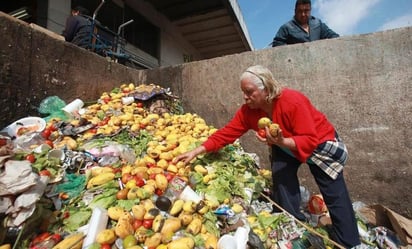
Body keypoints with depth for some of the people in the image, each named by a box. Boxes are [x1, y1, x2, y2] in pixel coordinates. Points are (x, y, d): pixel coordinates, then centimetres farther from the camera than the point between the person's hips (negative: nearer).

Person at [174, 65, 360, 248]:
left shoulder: (292, 101, -36)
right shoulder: (248, 110, -19)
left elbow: (309, 140, -34)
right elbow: (226, 133, -21)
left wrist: (282, 142, -53)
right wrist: (196, 151, -27)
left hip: (319, 143, -4)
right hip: (284, 147, 5)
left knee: (335, 198, 0)